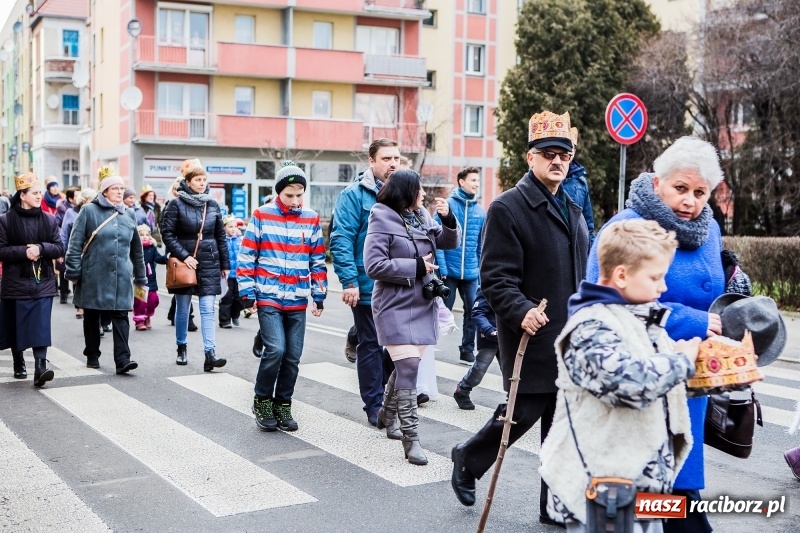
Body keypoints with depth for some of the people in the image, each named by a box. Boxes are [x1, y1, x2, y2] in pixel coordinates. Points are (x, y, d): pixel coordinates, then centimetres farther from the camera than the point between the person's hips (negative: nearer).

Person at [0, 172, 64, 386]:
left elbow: (60, 248, 3)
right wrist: (24, 251, -20)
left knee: (41, 326, -8)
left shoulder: (49, 220, 5)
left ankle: (40, 368, -13)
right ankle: (19, 364, 29)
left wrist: (40, 248, -15)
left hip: (43, 282, 1)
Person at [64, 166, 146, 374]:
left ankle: (122, 359, -8)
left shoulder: (129, 214, 11)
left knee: (121, 317, -5)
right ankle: (92, 355, 24)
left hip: (121, 276, 2)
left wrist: (141, 276, 18)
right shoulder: (89, 211, -2)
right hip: (94, 275, -2)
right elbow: (75, 243, -4)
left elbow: (136, 249, 17)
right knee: (92, 317, 10)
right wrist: (73, 271, -9)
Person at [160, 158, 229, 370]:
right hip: (184, 263, -2)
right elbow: (167, 234, -7)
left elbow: (220, 236, 11)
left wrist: (225, 264, 11)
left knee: (208, 309, -6)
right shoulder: (176, 204, -4)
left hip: (209, 263, 2)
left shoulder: (212, 205, 6)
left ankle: (210, 354, -12)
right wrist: (184, 256, -15)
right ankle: (181, 349, 26)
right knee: (182, 308, 10)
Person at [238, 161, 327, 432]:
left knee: (293, 356, 5)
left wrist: (319, 295, 9)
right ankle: (262, 400, 7)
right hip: (268, 297, -3)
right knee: (275, 349, -15)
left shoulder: (312, 219, 6)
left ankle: (283, 404, 21)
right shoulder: (261, 216, -2)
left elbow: (318, 261, 12)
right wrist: (246, 292, -3)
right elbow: (246, 256, 1)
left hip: (298, 300, 3)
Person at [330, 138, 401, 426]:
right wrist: (349, 281, -20)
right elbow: (341, 240, -14)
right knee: (371, 345, 5)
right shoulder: (355, 194, -8)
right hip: (369, 288, -5)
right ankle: (374, 405, 16)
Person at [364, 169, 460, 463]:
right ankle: (410, 439, -7)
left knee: (406, 366, 16)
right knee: (408, 367, -13)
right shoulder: (382, 221, -10)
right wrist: (416, 266, -15)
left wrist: (448, 218, -4)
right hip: (396, 306, -7)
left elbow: (450, 241, 16)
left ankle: (386, 415, 39)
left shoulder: (422, 216, 10)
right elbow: (374, 266, -16)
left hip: (423, 304, 7)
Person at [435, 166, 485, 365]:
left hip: (471, 273, 4)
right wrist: (442, 268, -14)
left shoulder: (480, 211, 7)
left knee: (472, 311, 7)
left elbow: (482, 244, 12)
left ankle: (467, 350, 19)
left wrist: (481, 270, 8)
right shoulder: (448, 205, -7)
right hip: (450, 271, -4)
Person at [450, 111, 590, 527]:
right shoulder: (508, 207, -9)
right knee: (523, 413, 0)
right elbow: (495, 277, -15)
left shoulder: (573, 210, 16)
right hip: (532, 336, -7)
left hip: (571, 339, 7)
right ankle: (468, 462, 27)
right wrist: (521, 311, -30)